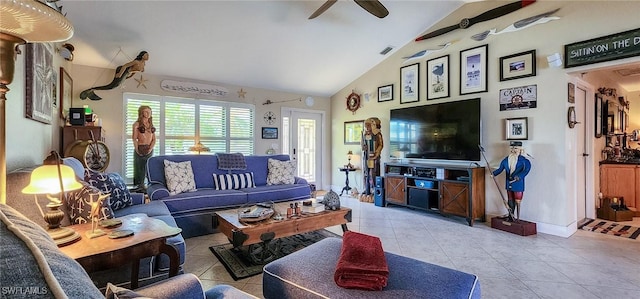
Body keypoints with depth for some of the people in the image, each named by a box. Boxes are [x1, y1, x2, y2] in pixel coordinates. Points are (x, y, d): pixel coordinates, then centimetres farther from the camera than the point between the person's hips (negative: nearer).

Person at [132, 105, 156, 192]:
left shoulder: (151, 124, 13)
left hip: (149, 149, 4)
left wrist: (151, 148, -4)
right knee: (139, 168, 1)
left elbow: (154, 139, 10)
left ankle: (142, 185, 18)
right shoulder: (137, 124, -1)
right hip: (140, 149, -4)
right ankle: (138, 186, 9)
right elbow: (134, 138, -5)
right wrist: (137, 150, -11)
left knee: (146, 169, 8)